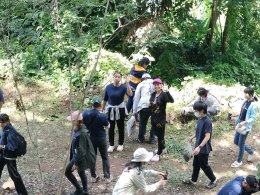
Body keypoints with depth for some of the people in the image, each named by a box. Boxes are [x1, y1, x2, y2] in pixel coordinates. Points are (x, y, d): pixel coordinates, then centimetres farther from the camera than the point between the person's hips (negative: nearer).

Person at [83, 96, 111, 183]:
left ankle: (93, 177, 22)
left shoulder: (85, 113, -12)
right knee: (105, 157, 12)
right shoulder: (103, 116, -22)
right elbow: (107, 126, -5)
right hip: (101, 138, -3)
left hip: (90, 137, 3)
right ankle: (107, 176, 16)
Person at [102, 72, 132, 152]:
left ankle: (121, 144, 24)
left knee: (120, 127, 10)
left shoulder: (123, 87, -14)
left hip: (120, 109, -1)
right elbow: (105, 99, 2)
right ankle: (111, 145, 18)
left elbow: (130, 94, -32)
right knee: (111, 127, 7)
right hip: (110, 109, 1)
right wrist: (102, 109, 7)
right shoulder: (108, 87, -7)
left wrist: (127, 83, -38)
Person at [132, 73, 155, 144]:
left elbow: (136, 98, 14)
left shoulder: (140, 85, 19)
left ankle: (141, 138, 23)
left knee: (142, 123, 13)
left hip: (144, 105, -1)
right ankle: (152, 139, 19)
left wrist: (134, 110, 15)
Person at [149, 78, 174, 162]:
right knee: (157, 134, 20)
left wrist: (166, 91, -41)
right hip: (153, 118, 7)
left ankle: (158, 153, 8)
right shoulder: (153, 94, 6)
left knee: (160, 135, 1)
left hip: (161, 118, -7)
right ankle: (162, 147, 42)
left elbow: (172, 100, -33)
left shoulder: (164, 94, -15)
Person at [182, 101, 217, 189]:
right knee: (196, 164, 20)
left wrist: (199, 147, -35)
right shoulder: (200, 119, 1)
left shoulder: (207, 121, -26)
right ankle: (193, 180, 35)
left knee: (204, 165, 7)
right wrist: (193, 137, 29)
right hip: (198, 146, 9)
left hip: (204, 148, -9)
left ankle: (213, 180, 25)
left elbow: (207, 136, -30)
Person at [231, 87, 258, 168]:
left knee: (241, 144, 5)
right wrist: (238, 120, 13)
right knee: (236, 142, 18)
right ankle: (252, 153, 37)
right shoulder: (245, 101, 2)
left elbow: (253, 118, -20)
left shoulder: (253, 105, -21)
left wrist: (244, 122, -31)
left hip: (246, 127, -9)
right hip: (240, 125, 9)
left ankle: (239, 161, 25)